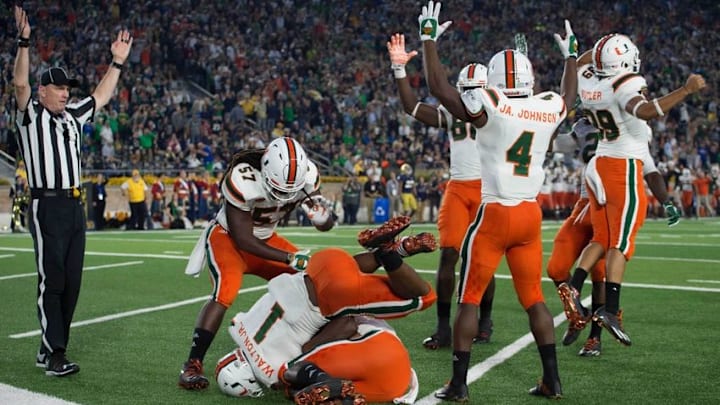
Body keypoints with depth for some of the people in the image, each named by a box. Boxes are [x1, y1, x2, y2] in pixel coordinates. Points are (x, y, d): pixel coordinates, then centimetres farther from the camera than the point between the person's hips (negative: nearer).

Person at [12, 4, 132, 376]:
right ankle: (54, 356, -3)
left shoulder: (72, 116, 17)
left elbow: (101, 97, 29)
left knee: (71, 282, 9)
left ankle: (49, 349, 18)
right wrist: (24, 42, -27)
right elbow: (20, 83, -18)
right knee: (51, 281, -7)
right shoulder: (30, 114, -1)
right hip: (47, 206, -7)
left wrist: (117, 62, 27)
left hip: (75, 205, 7)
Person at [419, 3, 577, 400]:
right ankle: (552, 379, 17)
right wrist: (570, 55, 43)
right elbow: (569, 96, 29)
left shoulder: (489, 106, -10)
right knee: (534, 299, 15)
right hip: (530, 215, 5)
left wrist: (429, 37, 8)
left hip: (494, 214, -4)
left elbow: (439, 87, -1)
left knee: (468, 300, 4)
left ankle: (458, 384, 7)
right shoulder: (549, 109, 4)